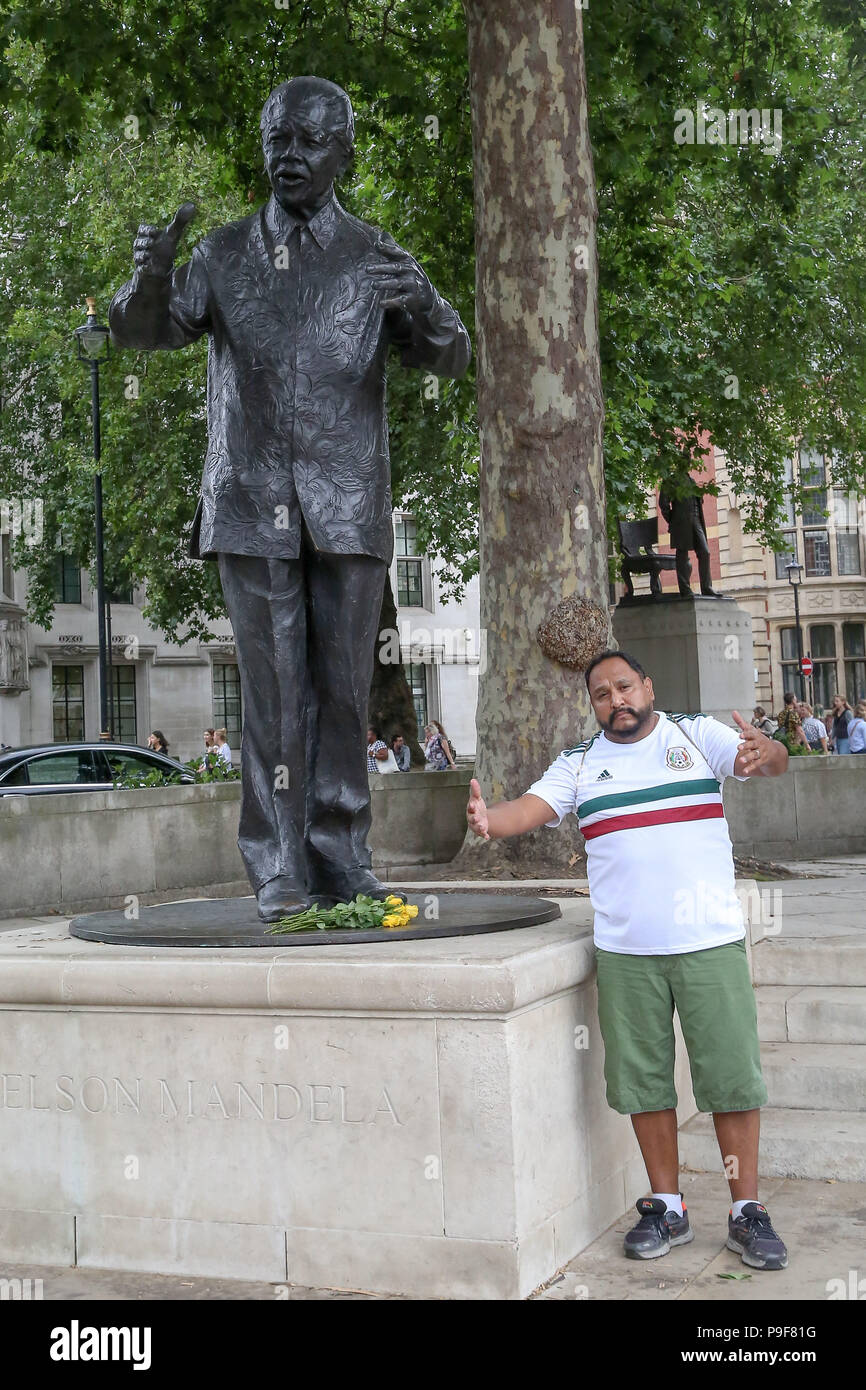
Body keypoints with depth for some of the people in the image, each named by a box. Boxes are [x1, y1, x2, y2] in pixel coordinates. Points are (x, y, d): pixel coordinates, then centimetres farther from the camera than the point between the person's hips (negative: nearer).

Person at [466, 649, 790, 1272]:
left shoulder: (699, 735, 4)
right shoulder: (580, 764, 9)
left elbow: (773, 761, -9)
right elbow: (530, 808, -4)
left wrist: (765, 751, -34)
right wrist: (488, 819, -27)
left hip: (711, 941, -2)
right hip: (625, 951, 2)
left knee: (732, 1076, 2)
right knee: (643, 1080, 8)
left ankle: (748, 1212, 14)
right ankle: (667, 1208, 22)